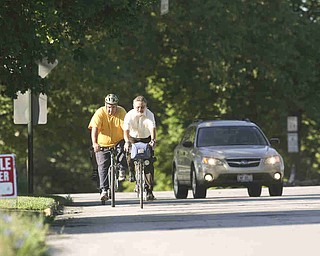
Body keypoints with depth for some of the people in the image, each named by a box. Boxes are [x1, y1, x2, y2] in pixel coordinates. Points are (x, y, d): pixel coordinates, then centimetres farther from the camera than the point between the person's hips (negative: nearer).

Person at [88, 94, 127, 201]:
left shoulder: (121, 112, -12)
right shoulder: (100, 113, -14)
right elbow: (95, 128, -23)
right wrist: (94, 143, -38)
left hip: (118, 142, 0)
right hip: (102, 145, 0)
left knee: (122, 149, -31)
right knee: (103, 166, -8)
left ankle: (122, 171, -14)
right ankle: (104, 190, -5)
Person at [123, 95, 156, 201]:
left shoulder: (149, 115, -19)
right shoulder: (129, 115, -20)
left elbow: (152, 128, -34)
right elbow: (126, 130, -32)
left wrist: (153, 140, -52)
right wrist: (127, 142, -50)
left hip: (146, 139, 0)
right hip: (133, 138, 0)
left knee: (149, 164, -9)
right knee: (129, 154, -29)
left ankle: (149, 191, -5)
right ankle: (131, 172, 4)